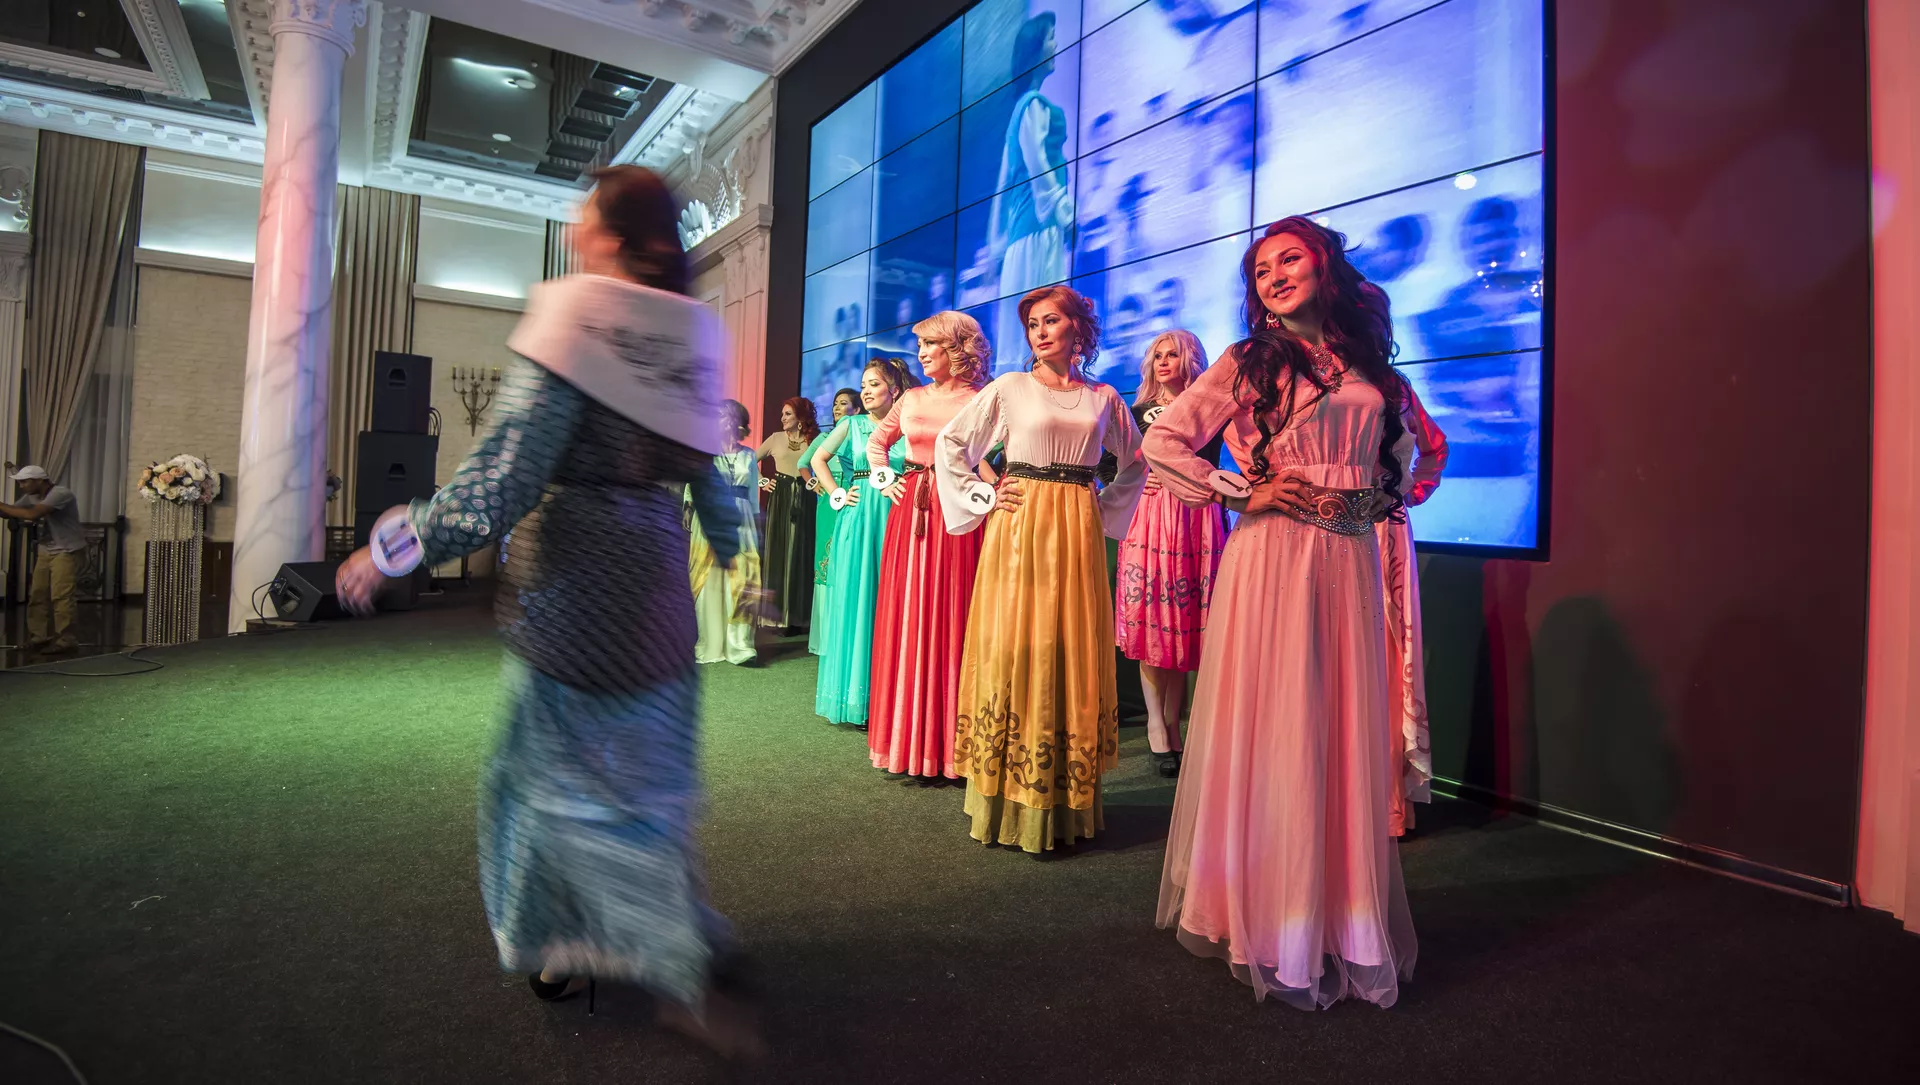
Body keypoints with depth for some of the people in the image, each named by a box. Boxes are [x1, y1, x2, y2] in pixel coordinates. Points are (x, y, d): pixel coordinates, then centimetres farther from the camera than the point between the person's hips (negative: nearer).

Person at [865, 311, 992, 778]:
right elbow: (877, 443, 25)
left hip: (956, 516, -4)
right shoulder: (911, 399, 13)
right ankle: (909, 740, 16)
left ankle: (948, 744, 8)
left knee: (950, 621, -2)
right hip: (910, 512, 4)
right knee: (907, 621, 5)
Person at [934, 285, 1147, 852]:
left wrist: (1107, 508, 11)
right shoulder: (1010, 388, 3)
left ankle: (1066, 800, 15)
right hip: (1019, 529, -2)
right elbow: (950, 443, 8)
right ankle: (1011, 800, 8)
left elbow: (1136, 462, 23)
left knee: (1074, 655, 4)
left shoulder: (1104, 398, 10)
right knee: (1013, 652, -3)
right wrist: (982, 496, 0)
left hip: (1077, 535, 3)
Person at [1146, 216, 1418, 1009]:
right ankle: (1264, 919, 15)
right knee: (1272, 732, -1)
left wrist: (1385, 500, 12)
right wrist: (1243, 493, -8)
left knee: (1346, 737, 8)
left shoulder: (1369, 366, 15)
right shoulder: (1248, 363, 2)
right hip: (1271, 560, -4)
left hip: (1350, 564, 4)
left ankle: (1340, 917, 25)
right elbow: (1162, 442, -5)